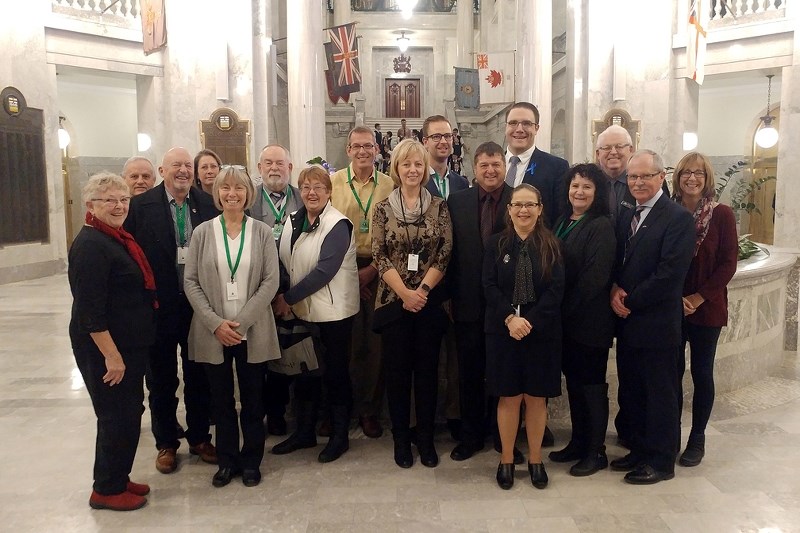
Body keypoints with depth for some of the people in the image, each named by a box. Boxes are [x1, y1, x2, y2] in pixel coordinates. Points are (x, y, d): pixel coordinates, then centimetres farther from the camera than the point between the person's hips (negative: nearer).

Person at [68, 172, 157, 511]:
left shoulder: (119, 238, 11)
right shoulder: (90, 245, -18)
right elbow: (89, 308, -23)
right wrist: (111, 355, -22)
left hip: (130, 344, 9)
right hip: (104, 348, -9)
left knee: (129, 413, 17)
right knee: (117, 417, 2)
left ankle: (119, 479, 32)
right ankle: (106, 490, 19)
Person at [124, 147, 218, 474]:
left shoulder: (208, 204, 0)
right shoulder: (141, 205, -6)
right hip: (159, 305, -1)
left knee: (200, 377, 14)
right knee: (161, 379, 13)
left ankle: (199, 438, 33)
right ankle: (166, 444, 30)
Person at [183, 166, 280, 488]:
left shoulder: (262, 232, 1)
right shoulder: (202, 232, 2)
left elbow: (270, 281, -5)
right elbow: (191, 282, -1)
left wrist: (242, 321, -13)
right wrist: (215, 323, -11)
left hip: (253, 331, 0)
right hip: (213, 332, 1)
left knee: (252, 399, 9)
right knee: (221, 400, 10)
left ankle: (251, 461, 25)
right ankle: (227, 460, 27)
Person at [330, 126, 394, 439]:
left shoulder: (389, 186, 5)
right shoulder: (334, 182, 2)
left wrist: (372, 269, -6)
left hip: (377, 270, 1)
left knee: (376, 341, 4)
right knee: (346, 340, 3)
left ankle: (370, 409, 18)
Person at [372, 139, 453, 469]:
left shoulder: (439, 206, 3)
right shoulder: (383, 209, 1)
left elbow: (445, 252, -3)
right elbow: (379, 256, -4)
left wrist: (422, 290, -13)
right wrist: (405, 293, -13)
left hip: (430, 300, 0)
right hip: (394, 300, 0)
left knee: (427, 368, 7)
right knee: (397, 369, 6)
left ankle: (426, 437, 21)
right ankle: (401, 438, 20)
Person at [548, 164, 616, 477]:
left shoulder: (601, 226, -12)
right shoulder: (562, 222, 11)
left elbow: (595, 276, -19)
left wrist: (567, 308, -15)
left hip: (590, 320, -7)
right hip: (565, 320, 7)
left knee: (592, 384, 4)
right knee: (573, 380, 15)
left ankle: (596, 452, 17)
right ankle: (578, 442, 29)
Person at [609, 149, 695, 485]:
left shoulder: (678, 218, -11)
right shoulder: (625, 216, 12)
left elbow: (670, 273, -18)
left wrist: (631, 300, -14)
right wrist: (615, 290, -7)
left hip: (657, 323, -7)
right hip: (627, 322, 7)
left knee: (661, 394, 6)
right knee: (630, 393, 16)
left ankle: (661, 461, 21)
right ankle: (640, 450, 32)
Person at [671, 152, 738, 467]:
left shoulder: (721, 214, -4)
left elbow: (728, 264, -6)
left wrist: (699, 297, -12)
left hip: (706, 308, -1)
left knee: (702, 373, 7)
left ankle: (697, 439, 21)